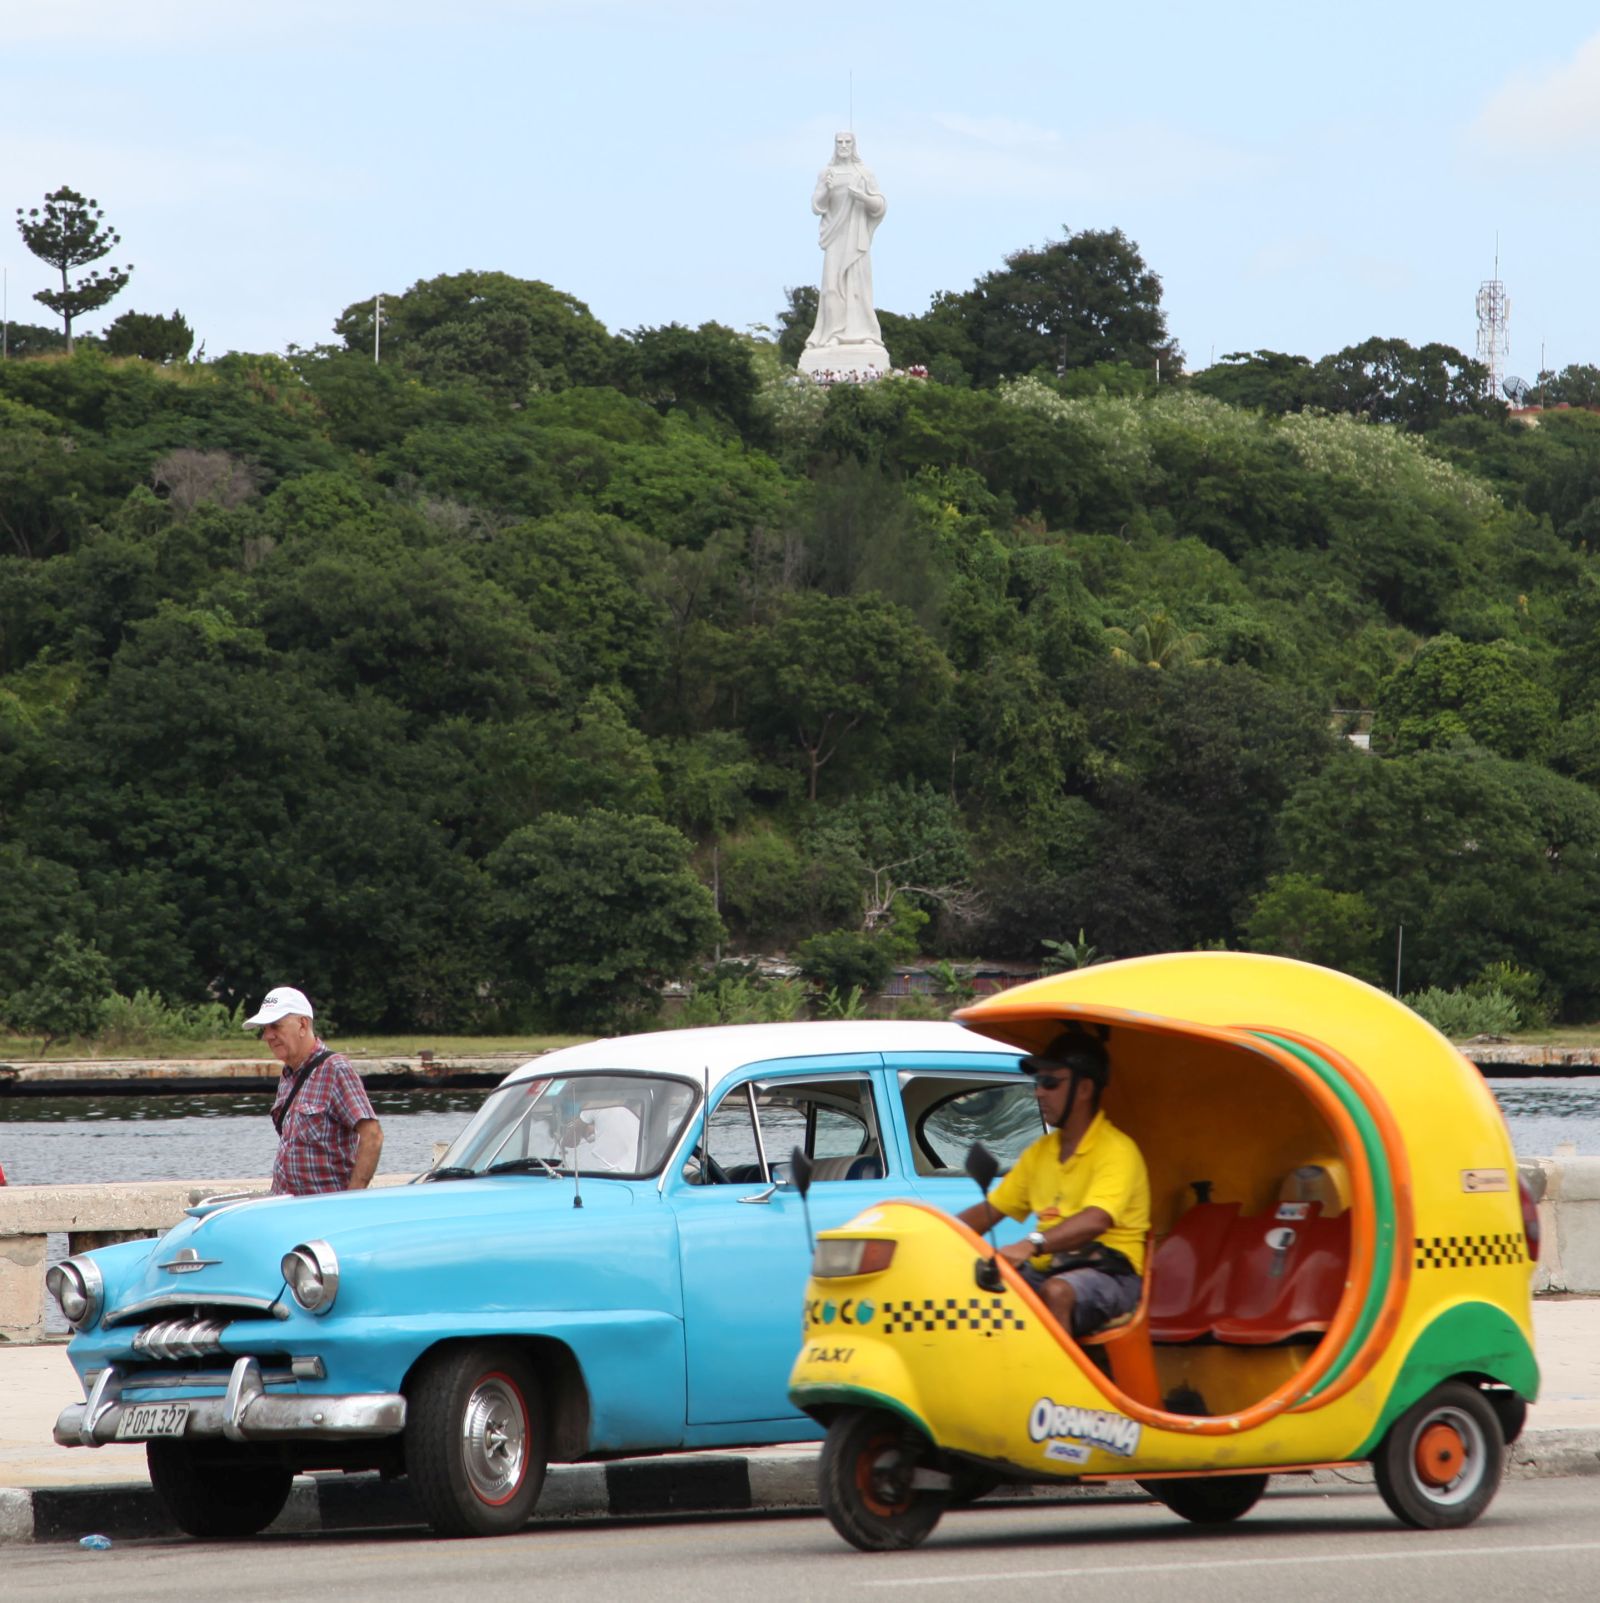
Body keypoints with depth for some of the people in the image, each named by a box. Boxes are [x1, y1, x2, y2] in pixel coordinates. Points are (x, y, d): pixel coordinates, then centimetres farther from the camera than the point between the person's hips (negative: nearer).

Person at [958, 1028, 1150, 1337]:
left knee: (1056, 1292, -38)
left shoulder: (1116, 1151, -9)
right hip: (1045, 1270, 7)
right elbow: (991, 1209, 19)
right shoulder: (1041, 1152, 17)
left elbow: (1096, 1221, -27)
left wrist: (1032, 1244, -42)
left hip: (1107, 1273, -7)